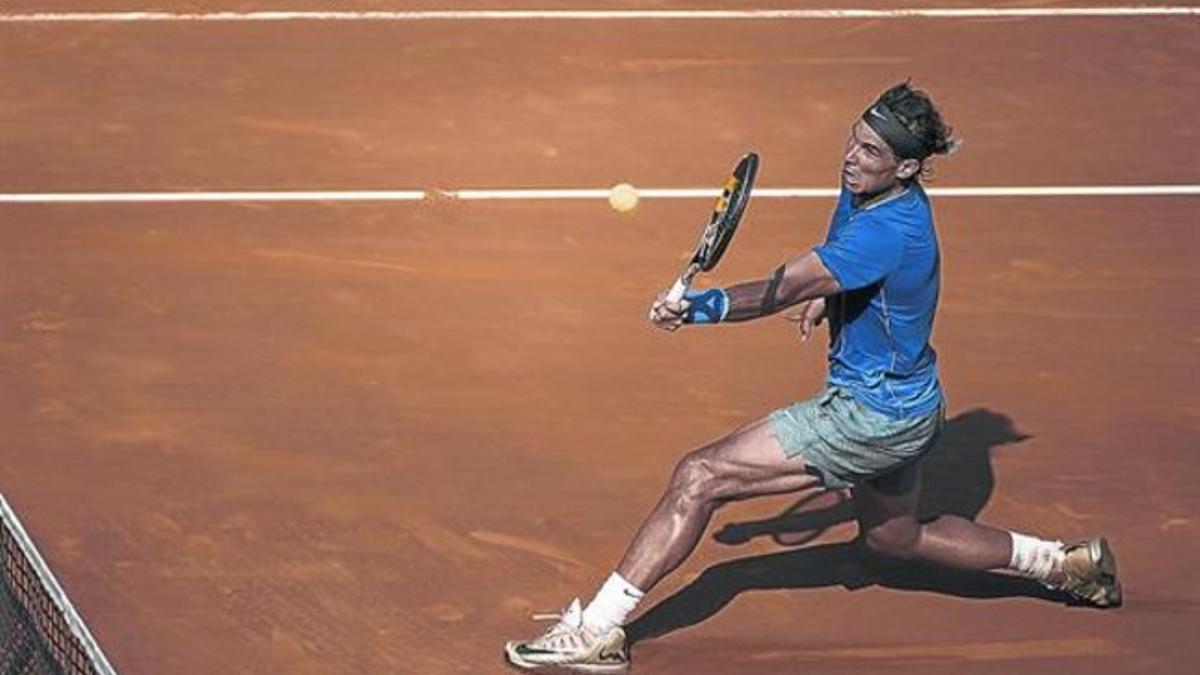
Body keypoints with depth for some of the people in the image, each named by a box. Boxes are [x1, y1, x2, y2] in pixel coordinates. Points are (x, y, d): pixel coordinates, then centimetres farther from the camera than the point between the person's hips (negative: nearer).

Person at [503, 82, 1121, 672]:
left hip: (873, 414, -10)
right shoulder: (863, 189, -1)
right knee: (893, 538, 32)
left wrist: (702, 306, -56)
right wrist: (825, 297, 4)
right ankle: (1066, 562, 40)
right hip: (904, 404, 10)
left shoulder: (888, 231, -29)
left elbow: (780, 289, -42)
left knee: (700, 477, -14)